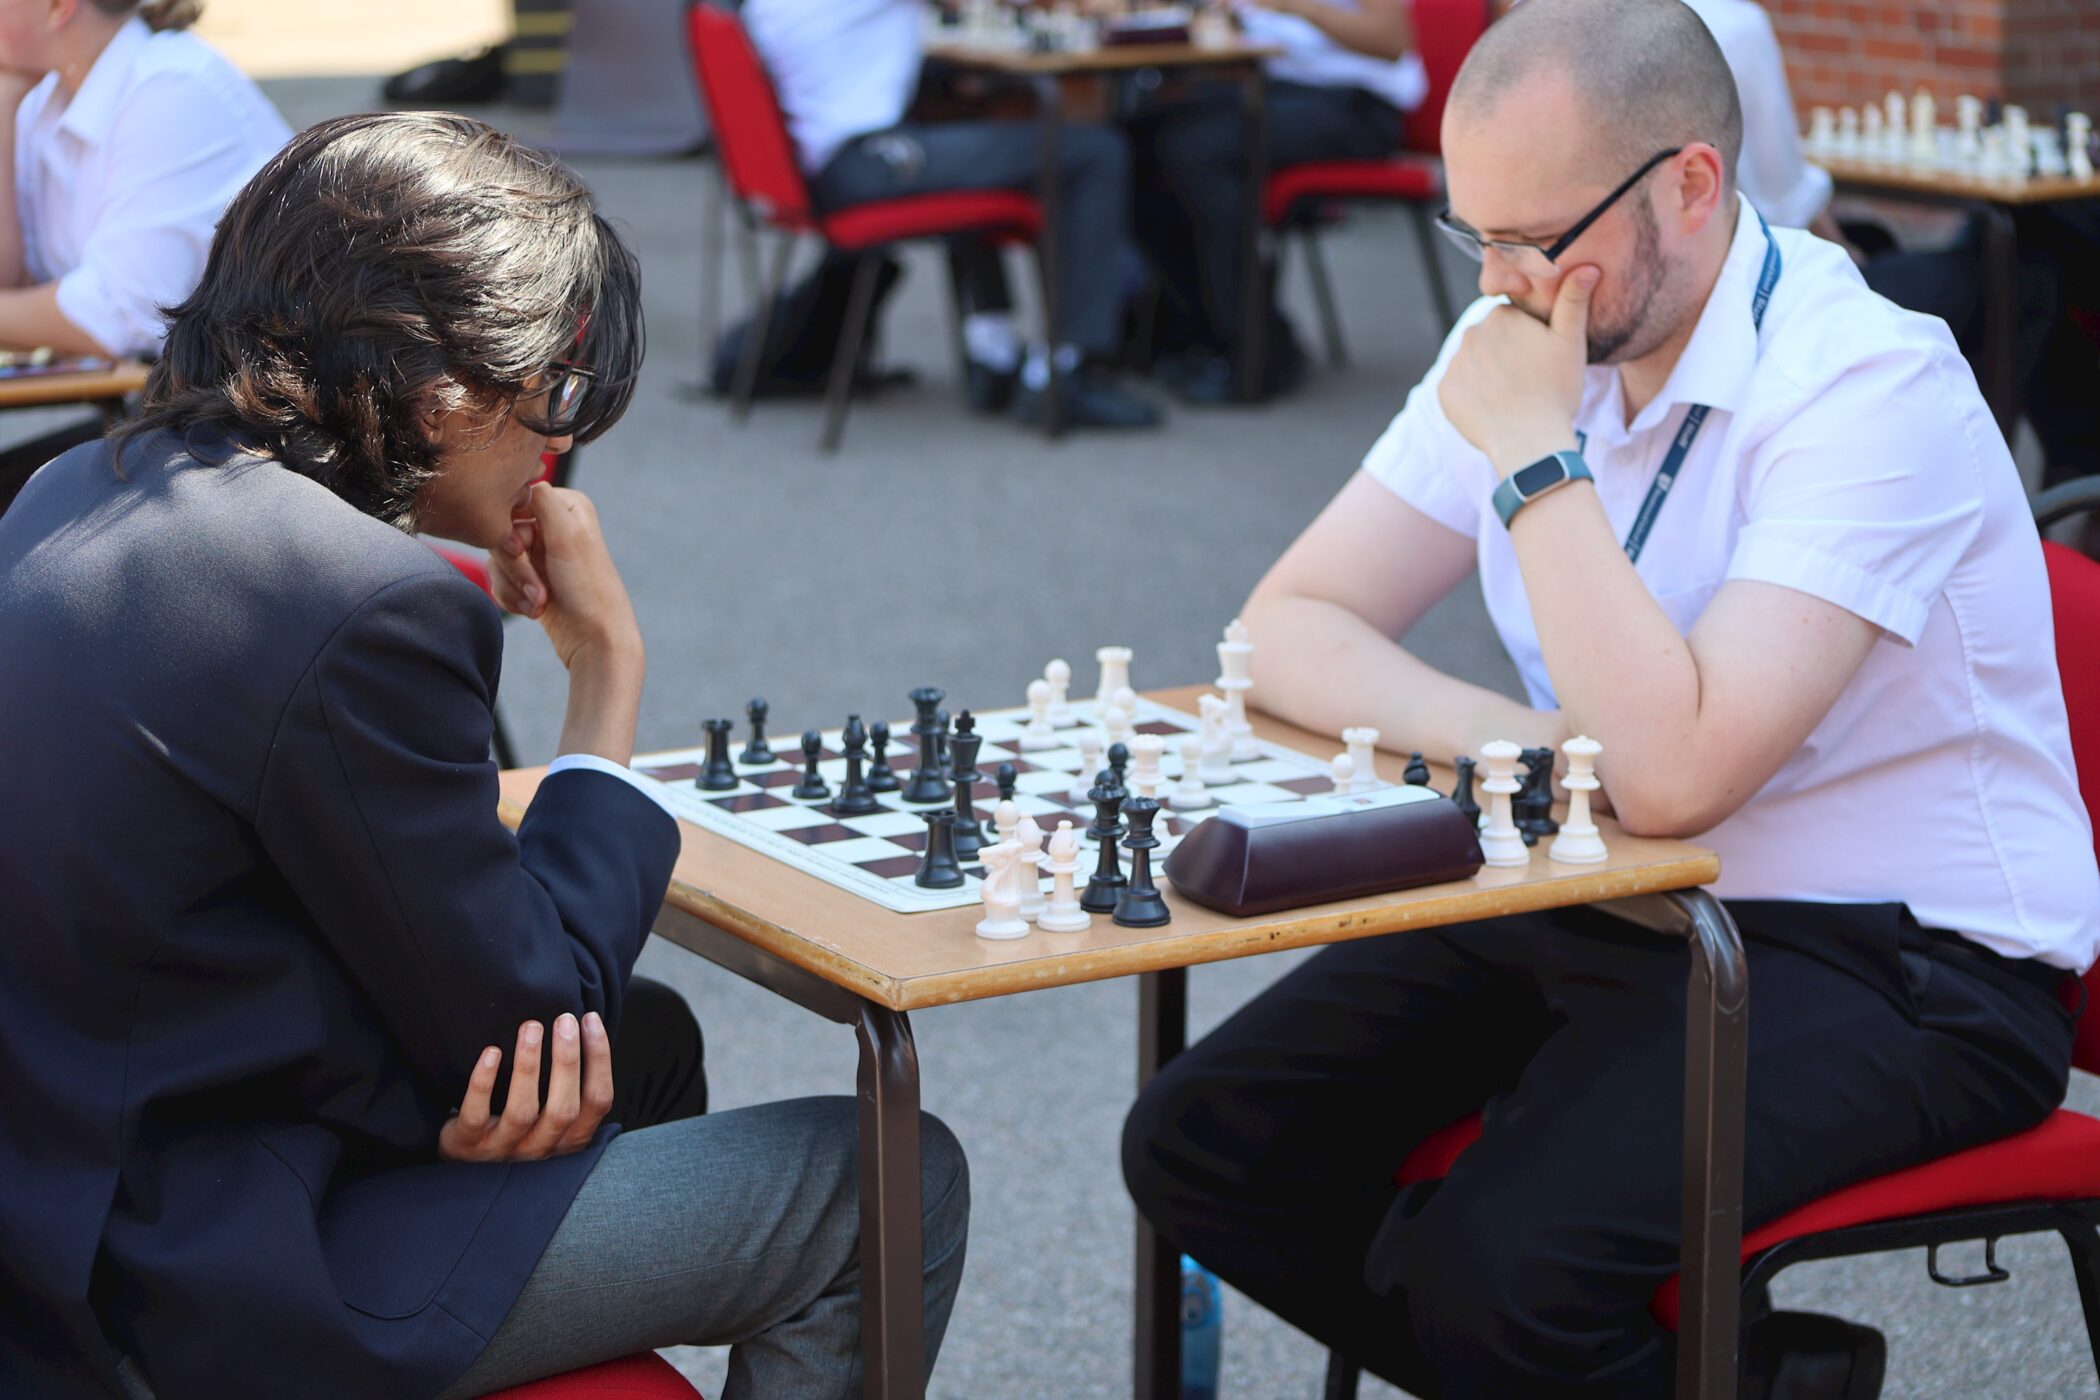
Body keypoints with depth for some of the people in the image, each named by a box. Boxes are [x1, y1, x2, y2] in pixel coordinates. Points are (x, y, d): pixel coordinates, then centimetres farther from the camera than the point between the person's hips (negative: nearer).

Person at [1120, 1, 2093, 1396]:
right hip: (1609, 904, 8)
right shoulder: (1529, 335, 2)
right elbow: (1292, 628, 3)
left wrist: (1539, 456, -23)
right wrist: (1503, 736, -16)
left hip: (1900, 962, -8)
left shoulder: (1868, 383, -21)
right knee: (1202, 1148, -3)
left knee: (1488, 1265, -29)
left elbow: (1671, 772, -30)